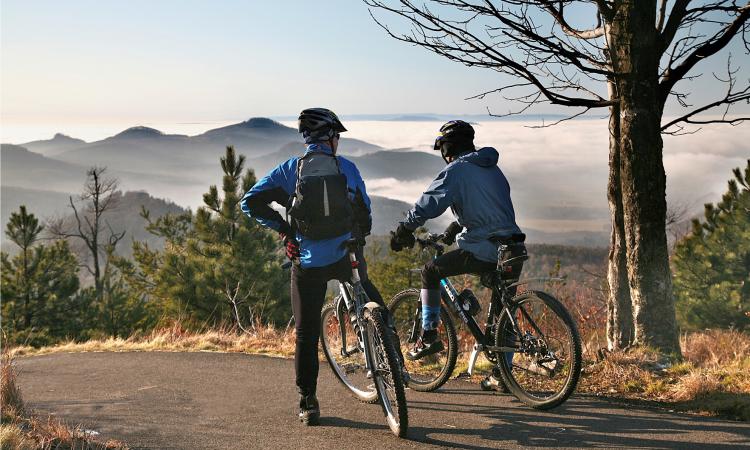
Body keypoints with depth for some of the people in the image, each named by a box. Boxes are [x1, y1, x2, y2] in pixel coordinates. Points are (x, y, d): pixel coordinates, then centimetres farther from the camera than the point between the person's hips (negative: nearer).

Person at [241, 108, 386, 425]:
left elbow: (250, 202, -5)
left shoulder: (290, 169, 2)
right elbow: (364, 211, 8)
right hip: (346, 257, 1)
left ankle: (308, 404, 8)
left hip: (308, 263, -1)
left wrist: (282, 228, 4)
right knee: (368, 294, 34)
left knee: (306, 334, 7)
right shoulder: (347, 168, 3)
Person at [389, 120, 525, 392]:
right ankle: (501, 375, 20)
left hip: (481, 252, -7)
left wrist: (402, 231, 0)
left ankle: (429, 336, 10)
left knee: (430, 271, 12)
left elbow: (428, 205, -12)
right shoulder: (492, 168, 21)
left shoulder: (455, 171, -4)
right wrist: (454, 229, 41)